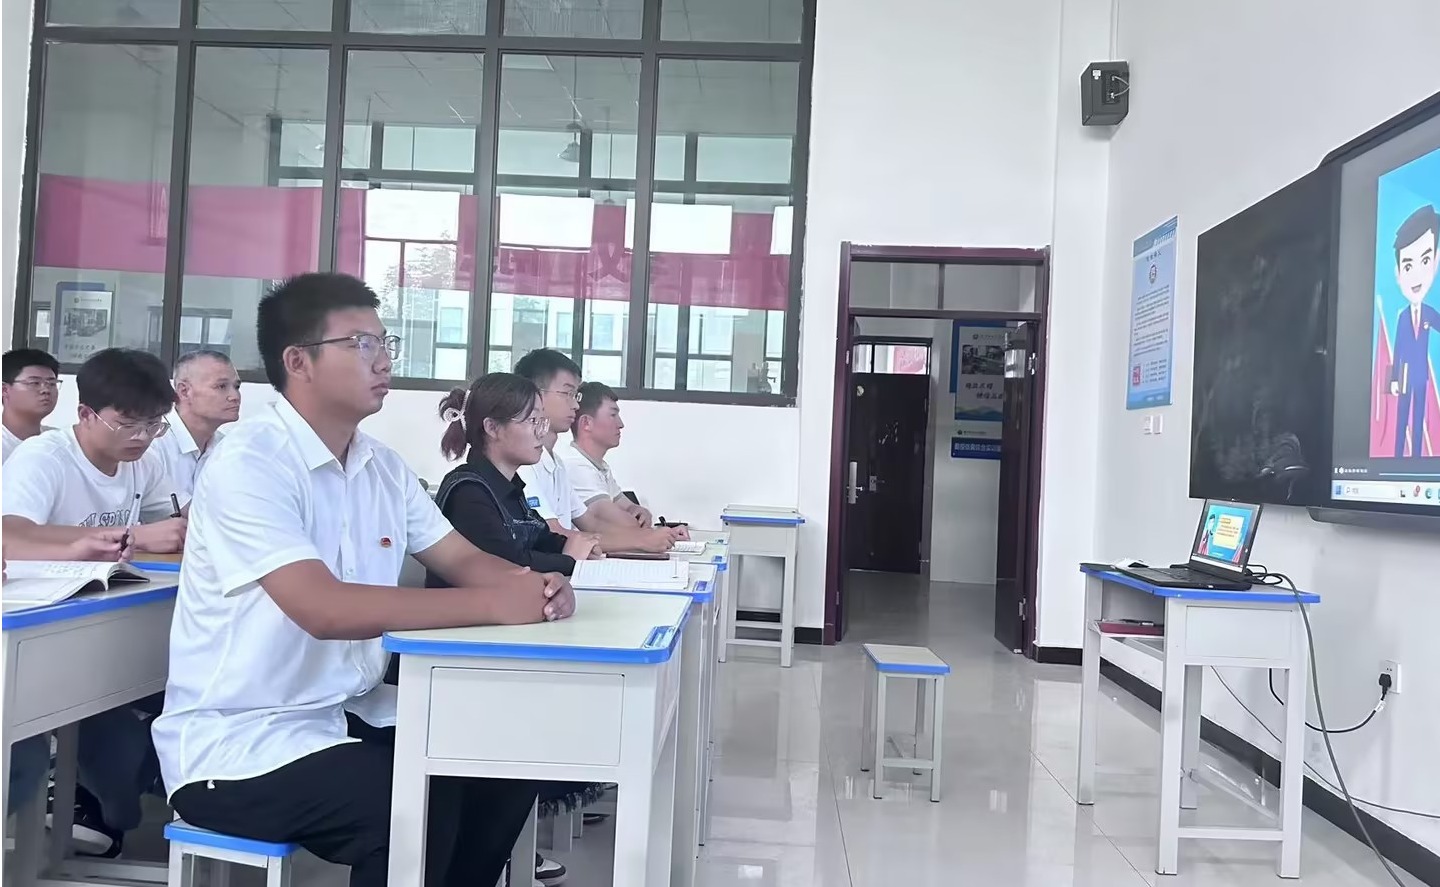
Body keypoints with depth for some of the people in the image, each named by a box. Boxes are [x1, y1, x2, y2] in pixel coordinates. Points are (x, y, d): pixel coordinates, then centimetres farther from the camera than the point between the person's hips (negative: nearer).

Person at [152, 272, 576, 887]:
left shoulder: (383, 466, 6)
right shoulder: (248, 464, -19)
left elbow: (462, 560, 7)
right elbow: (325, 609, -30)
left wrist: (532, 584, -16)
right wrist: (496, 604, -31)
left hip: (347, 714, 8)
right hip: (239, 742, -7)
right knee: (423, 810, -25)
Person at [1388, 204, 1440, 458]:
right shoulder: (1402, 316, -6)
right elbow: (1396, 349, -2)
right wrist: (1394, 379, -2)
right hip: (1406, 376, -1)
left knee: (1419, 417, 7)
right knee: (1402, 417, 5)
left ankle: (1417, 457, 13)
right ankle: (1398, 456, 10)